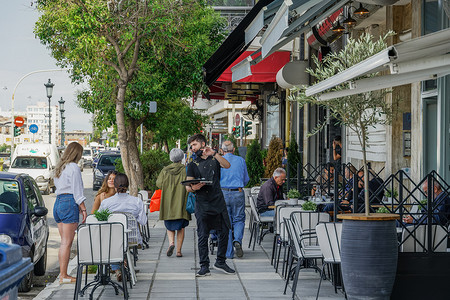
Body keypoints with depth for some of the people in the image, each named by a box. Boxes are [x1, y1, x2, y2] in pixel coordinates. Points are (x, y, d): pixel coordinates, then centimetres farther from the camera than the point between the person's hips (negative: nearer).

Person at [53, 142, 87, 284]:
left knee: (64, 241, 12)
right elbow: (77, 191, -12)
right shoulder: (73, 167, -8)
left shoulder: (59, 167, 18)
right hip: (69, 204, -9)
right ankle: (63, 276, -7)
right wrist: (83, 209, -8)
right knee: (67, 242, -7)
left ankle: (62, 273, 14)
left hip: (58, 202, 9)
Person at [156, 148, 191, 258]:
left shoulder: (165, 170, 1)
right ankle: (178, 250, 3)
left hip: (168, 203, 1)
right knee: (181, 227, 6)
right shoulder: (185, 170, -5)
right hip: (181, 203, -1)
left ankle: (171, 243, -11)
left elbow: (158, 183, -1)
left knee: (169, 225, 14)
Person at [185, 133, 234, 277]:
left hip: (218, 202, 1)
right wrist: (193, 188, -18)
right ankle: (204, 266, 2)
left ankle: (220, 262, 18)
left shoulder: (215, 159, 12)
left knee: (224, 232, 3)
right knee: (203, 236, -4)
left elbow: (227, 166, -8)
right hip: (202, 205, -1)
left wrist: (214, 153, -18)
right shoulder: (193, 165, 10)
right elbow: (188, 187, 5)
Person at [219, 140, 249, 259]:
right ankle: (237, 240, -14)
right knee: (239, 219, 13)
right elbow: (246, 179, 13)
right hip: (238, 193, 1)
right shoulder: (241, 160, 5)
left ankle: (229, 252, 5)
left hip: (223, 193, -1)